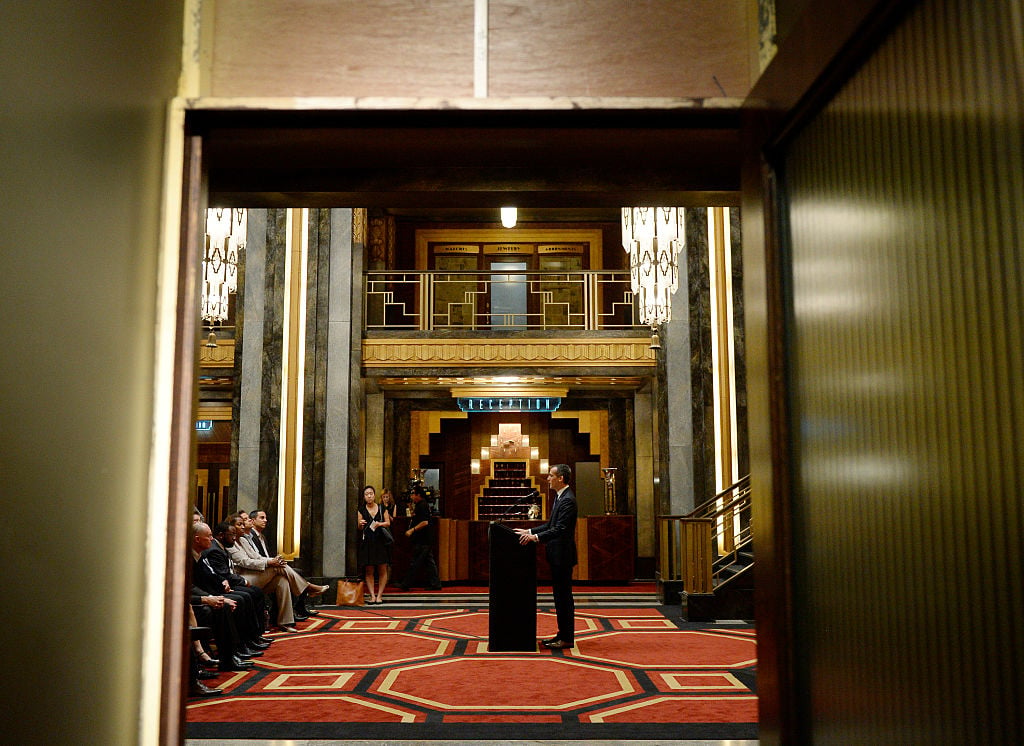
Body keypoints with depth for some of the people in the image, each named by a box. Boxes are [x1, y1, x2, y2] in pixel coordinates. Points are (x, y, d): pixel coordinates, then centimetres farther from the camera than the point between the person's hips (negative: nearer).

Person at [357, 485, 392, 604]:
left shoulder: (382, 508, 8)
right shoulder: (361, 510, 6)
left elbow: (388, 523, 8)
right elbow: (359, 528, 5)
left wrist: (380, 524, -10)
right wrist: (361, 525, -17)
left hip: (381, 542, 0)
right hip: (367, 543, 0)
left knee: (382, 570, -1)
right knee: (369, 571, -2)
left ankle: (379, 595, 6)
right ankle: (372, 595, 3)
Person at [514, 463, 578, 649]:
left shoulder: (568, 500, -18)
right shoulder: (560, 497, 14)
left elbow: (560, 529, -25)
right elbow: (552, 525, 19)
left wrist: (536, 537, -27)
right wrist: (529, 531, 13)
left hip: (563, 556, -10)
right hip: (557, 556, 10)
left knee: (564, 596, -3)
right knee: (560, 595, 14)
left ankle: (567, 638, 5)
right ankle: (563, 634, 22)